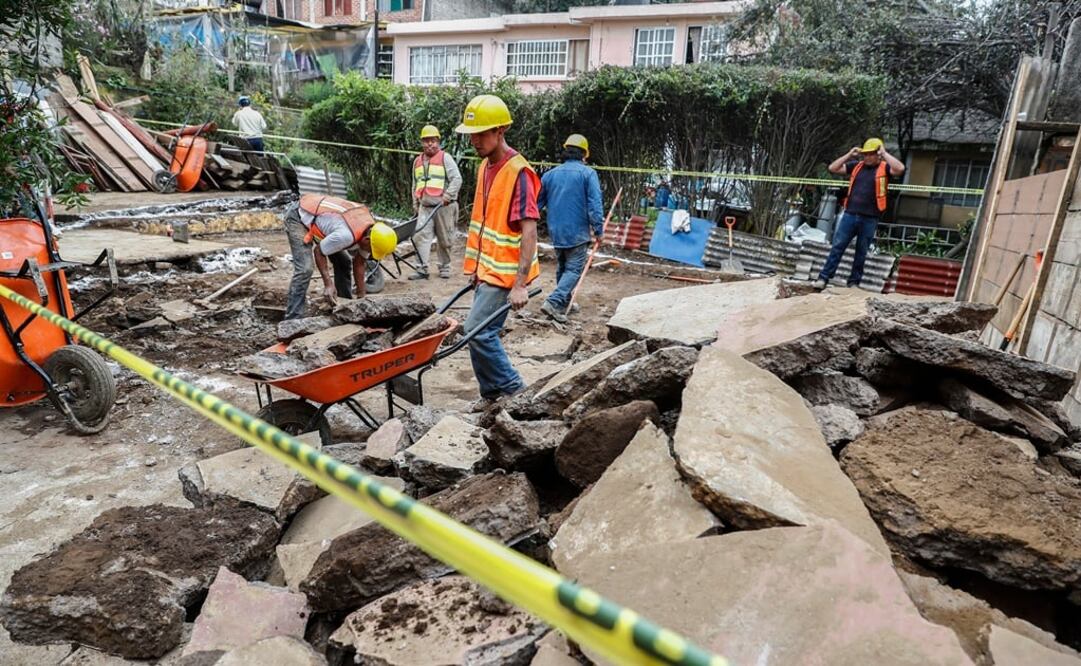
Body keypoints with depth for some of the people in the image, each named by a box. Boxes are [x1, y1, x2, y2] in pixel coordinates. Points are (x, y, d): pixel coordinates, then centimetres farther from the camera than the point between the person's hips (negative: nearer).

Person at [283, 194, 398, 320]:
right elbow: (318, 251, -23)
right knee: (305, 270, -20)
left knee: (344, 262, 6)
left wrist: (361, 295, -3)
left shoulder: (372, 228, -12)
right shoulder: (347, 235, -39)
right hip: (298, 217, -9)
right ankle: (292, 319, -15)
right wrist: (328, 284, -23)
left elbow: (359, 263, -3)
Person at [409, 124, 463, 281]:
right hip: (425, 207, 4)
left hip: (444, 206, -4)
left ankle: (444, 267, 20)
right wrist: (415, 203, 20)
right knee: (421, 236, -9)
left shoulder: (445, 158, -2)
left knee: (444, 239, 5)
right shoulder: (417, 161, 15)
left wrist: (447, 195, -21)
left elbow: (457, 179, -10)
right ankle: (422, 269, -9)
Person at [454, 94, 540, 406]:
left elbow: (529, 231, -23)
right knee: (484, 332, 12)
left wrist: (520, 284, -27)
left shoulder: (518, 172, -18)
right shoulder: (485, 166, 10)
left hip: (505, 271, -8)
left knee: (477, 331, -9)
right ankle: (493, 393, 26)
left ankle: (512, 390, 8)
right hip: (487, 268, 9)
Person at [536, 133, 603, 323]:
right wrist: (598, 229, -6)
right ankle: (554, 302, -18)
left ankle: (564, 303, 27)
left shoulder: (550, 174, 8)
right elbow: (595, 204, -13)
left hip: (556, 231, 5)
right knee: (574, 269, -2)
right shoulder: (588, 174, -7)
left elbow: (537, 202, 13)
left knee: (562, 267, 19)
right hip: (577, 232, -5)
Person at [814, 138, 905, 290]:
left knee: (861, 252, 7)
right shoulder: (856, 165, 11)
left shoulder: (884, 168, 1)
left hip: (870, 219, -2)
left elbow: (900, 169, -19)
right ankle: (824, 278, -2)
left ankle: (854, 282, 14)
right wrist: (849, 154, 3)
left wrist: (885, 154, -11)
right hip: (850, 214, 2)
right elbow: (833, 168, 10)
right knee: (837, 247, -2)